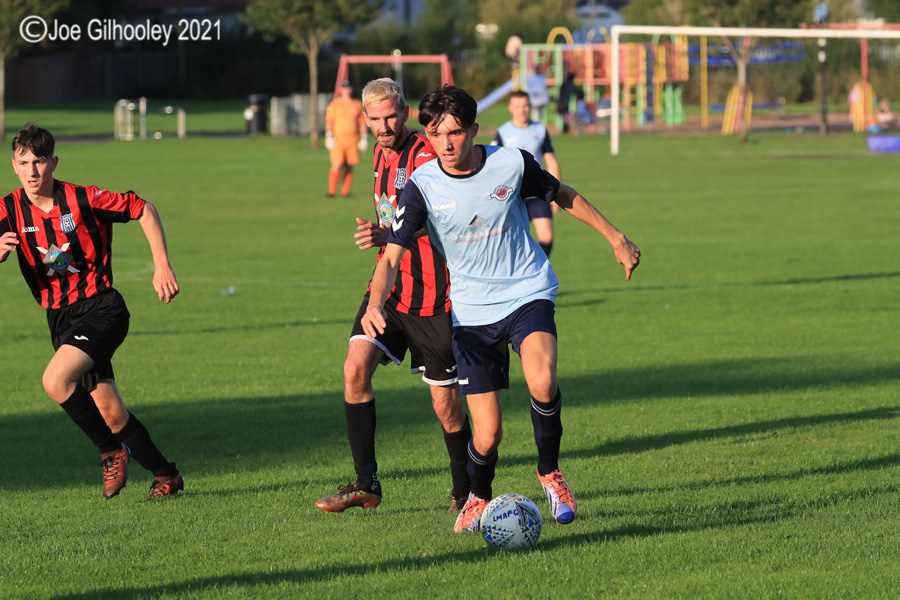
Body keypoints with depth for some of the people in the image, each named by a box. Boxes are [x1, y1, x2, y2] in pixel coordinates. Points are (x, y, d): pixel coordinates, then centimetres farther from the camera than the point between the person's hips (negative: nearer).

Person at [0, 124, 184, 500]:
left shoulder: (82, 200, -13)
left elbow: (144, 210, -2)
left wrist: (162, 266, -7)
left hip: (101, 310, -5)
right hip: (60, 320, 5)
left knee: (55, 380, -27)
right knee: (110, 413, 6)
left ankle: (112, 451, -9)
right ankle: (166, 475, 25)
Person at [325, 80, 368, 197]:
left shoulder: (357, 105, 10)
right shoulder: (334, 104, 3)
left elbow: (362, 122, 14)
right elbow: (328, 121, 0)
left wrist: (364, 138, 8)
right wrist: (329, 137, -10)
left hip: (352, 139, 3)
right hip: (337, 138, -3)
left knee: (349, 167, 1)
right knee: (336, 166, -13)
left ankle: (345, 192, 8)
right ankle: (332, 191, -8)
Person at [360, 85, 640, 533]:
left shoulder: (512, 164, -10)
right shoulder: (422, 187, -12)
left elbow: (563, 196, 9)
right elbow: (392, 256, -14)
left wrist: (616, 239, 14)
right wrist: (375, 305, -34)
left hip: (527, 294, 0)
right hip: (472, 312, 0)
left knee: (542, 382, -31)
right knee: (487, 434, -4)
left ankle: (550, 471, -3)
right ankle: (479, 498, 30)